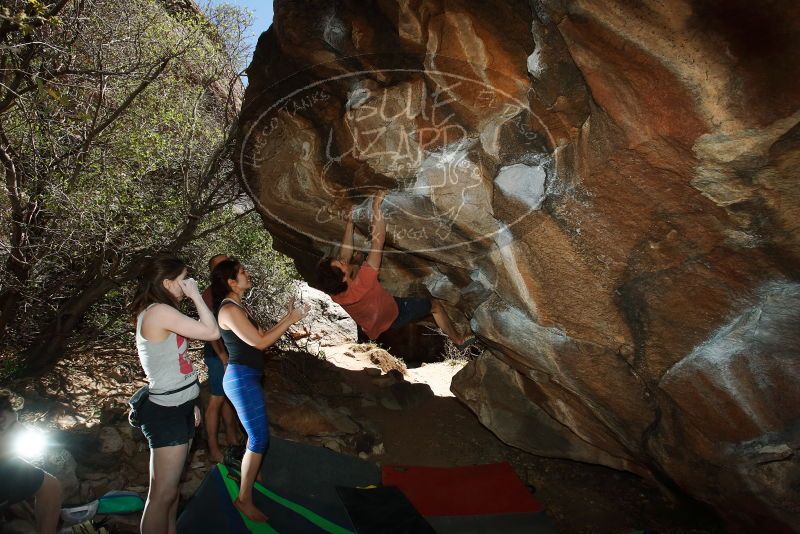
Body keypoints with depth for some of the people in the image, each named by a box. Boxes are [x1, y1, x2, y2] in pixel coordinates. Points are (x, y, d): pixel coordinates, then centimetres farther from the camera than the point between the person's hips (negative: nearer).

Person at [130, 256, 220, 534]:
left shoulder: (158, 313, 11)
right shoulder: (160, 312, -20)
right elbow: (212, 332, -23)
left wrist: (189, 404, 18)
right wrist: (195, 295, -13)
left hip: (176, 409, 10)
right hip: (166, 414, -10)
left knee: (171, 487, 19)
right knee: (162, 494, 0)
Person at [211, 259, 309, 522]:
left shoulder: (238, 307, 12)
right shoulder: (229, 310, -19)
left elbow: (262, 335, 14)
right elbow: (260, 343, -20)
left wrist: (288, 317, 11)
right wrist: (291, 320, -13)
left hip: (246, 377, 10)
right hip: (242, 378, -10)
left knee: (259, 433, 23)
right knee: (259, 439, -4)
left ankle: (252, 476, 43)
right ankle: (244, 499, 7)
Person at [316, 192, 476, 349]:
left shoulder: (334, 292, -28)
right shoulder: (360, 285, -47)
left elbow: (345, 255, -13)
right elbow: (377, 242, -44)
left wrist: (350, 222, -10)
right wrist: (376, 207, -39)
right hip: (393, 315, -6)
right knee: (435, 305, 10)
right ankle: (458, 341, 28)